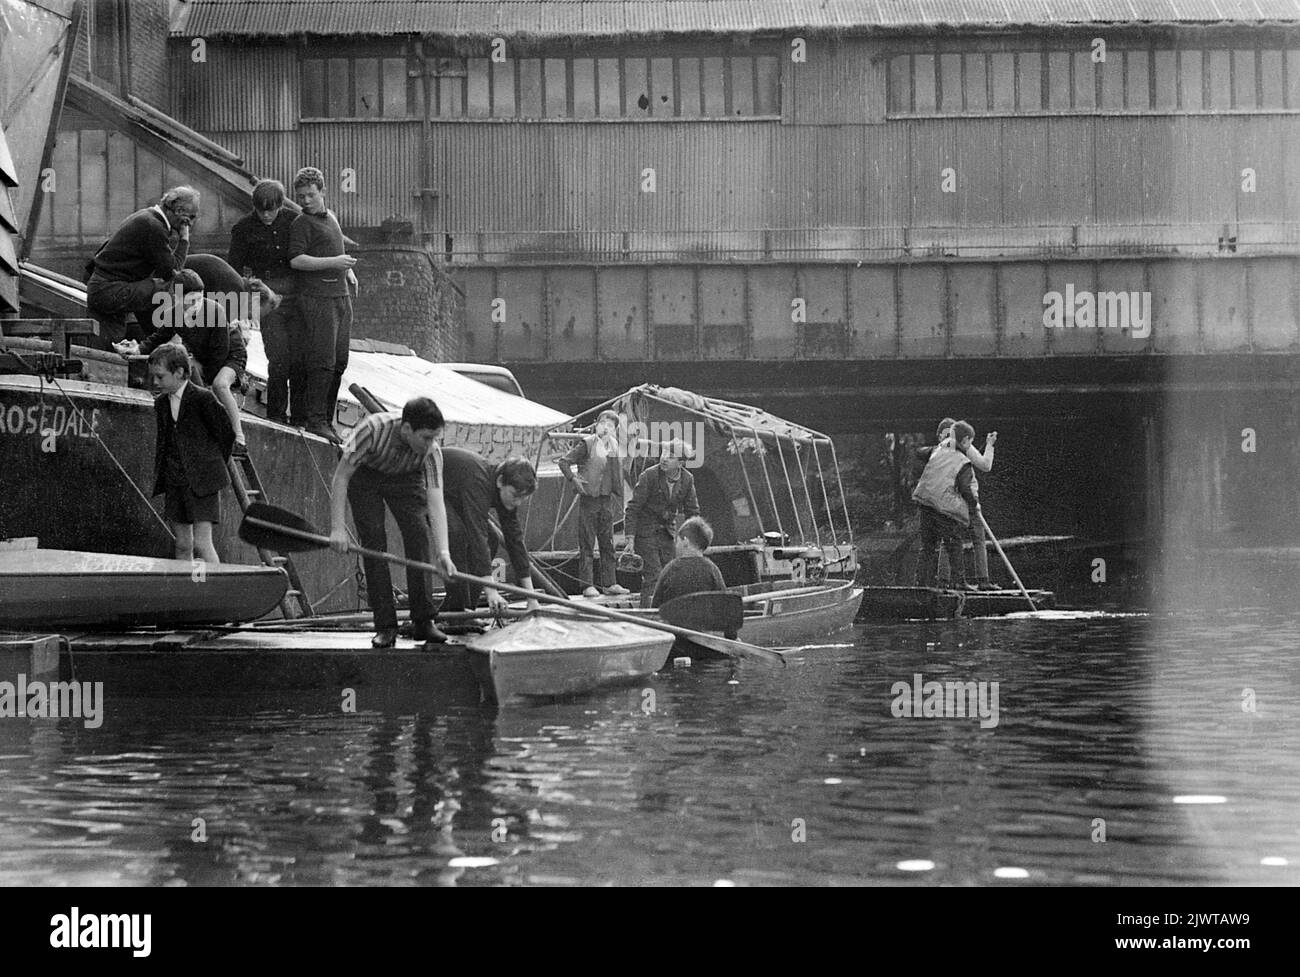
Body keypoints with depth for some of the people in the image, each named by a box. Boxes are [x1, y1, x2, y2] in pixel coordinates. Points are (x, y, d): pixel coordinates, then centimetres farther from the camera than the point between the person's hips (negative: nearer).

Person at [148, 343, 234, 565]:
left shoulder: (202, 399, -9)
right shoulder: (161, 404, 11)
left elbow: (226, 434, -3)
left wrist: (211, 463, 7)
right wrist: (159, 477, 11)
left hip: (202, 481, -6)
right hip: (174, 484, 6)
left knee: (201, 543, -12)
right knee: (182, 545, 6)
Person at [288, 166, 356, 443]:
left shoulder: (331, 219, 19)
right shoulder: (302, 223, -5)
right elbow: (296, 260, -17)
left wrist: (348, 270, 16)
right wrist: (333, 262, -21)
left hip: (341, 297, 8)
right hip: (316, 298, -8)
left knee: (339, 362, 8)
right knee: (322, 362, -11)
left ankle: (327, 419, 14)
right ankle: (316, 420, -7)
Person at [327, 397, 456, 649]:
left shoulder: (431, 451, -31)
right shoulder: (373, 429, -39)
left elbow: (436, 502, -35)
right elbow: (340, 478, -30)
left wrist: (443, 552, -46)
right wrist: (338, 528, -35)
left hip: (405, 477, 2)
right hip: (364, 474, -2)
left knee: (418, 534, -16)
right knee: (374, 540, -14)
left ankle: (424, 621, -10)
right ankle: (385, 626, -11)